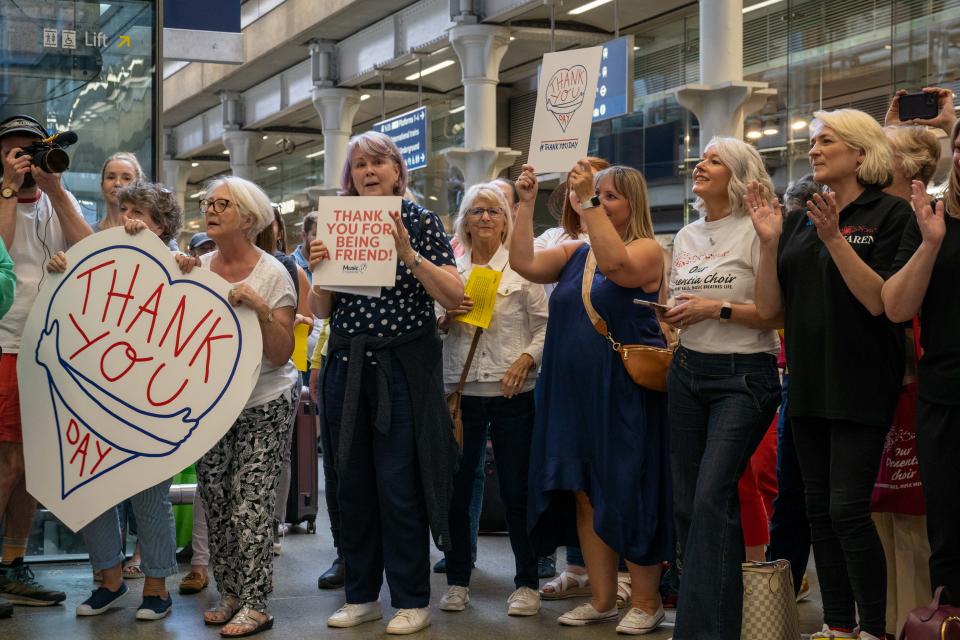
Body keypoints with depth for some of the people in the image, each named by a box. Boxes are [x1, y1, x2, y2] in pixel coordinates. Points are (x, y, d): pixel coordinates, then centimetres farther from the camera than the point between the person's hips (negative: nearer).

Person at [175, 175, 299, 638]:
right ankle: (230, 594, 19)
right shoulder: (200, 267, 3)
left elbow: (280, 355, -13)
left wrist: (262, 309, -27)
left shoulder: (272, 275, -9)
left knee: (250, 506, -5)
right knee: (215, 501, 7)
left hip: (262, 407, -5)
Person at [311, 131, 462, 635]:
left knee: (399, 485, -4)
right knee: (353, 484, 9)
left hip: (403, 366, -4)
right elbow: (321, 310, 8)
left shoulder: (419, 221, -2)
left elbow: (455, 297, -9)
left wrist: (409, 255, -20)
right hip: (346, 366, 4)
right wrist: (319, 269, -11)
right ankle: (361, 596, 20)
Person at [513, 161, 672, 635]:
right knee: (585, 498, 8)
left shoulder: (647, 250, -4)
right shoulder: (574, 254, 13)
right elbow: (523, 264, 0)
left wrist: (587, 201, -26)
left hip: (625, 394, -6)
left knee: (628, 498, -1)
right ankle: (602, 600, 16)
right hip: (574, 394, 6)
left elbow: (617, 265, -26)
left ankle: (645, 603, 8)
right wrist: (526, 203, -5)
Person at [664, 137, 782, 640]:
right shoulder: (685, 237, 15)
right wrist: (671, 315, 3)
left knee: (712, 496, -15)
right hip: (688, 372, 7)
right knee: (687, 500, 6)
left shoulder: (755, 232, -6)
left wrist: (719, 308, -17)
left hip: (744, 376, -7)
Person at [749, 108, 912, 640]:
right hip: (809, 382, 6)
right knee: (819, 510, 9)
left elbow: (880, 301, -16)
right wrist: (769, 241, -6)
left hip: (859, 385, -6)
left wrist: (834, 238, -22)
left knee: (848, 509, -11)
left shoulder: (888, 214, -5)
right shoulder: (799, 221, 11)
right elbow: (769, 308, 6)